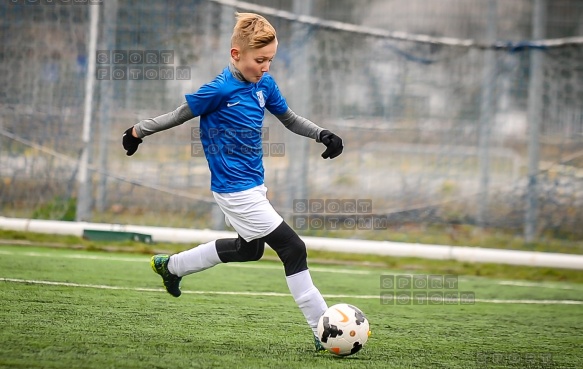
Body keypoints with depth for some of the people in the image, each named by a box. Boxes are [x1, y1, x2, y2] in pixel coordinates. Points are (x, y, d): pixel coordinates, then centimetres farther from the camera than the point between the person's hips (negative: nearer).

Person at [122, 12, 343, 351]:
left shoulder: (265, 84, 1)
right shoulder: (220, 90, -20)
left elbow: (289, 119, 14)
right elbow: (180, 115, -7)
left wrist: (321, 134, -1)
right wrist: (139, 131, 4)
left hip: (253, 185, 9)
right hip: (236, 191, -9)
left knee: (250, 249, 29)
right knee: (293, 249, -13)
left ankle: (171, 266, 44)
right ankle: (323, 333, -11)